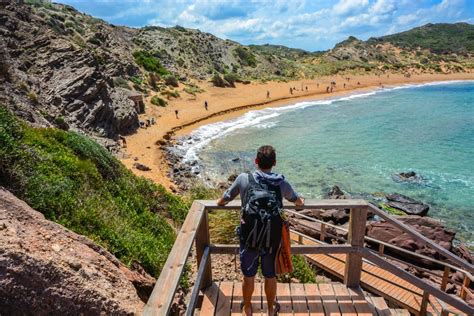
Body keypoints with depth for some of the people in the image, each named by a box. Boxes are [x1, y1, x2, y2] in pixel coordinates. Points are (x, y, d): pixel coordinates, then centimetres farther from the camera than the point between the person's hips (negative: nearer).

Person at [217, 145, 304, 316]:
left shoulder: (243, 179, -10)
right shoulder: (282, 183, -5)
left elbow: (223, 201, 5)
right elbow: (298, 201, 16)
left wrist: (219, 202, 29)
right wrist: (301, 201, 41)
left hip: (249, 237, -1)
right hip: (273, 238, 1)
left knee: (248, 276, 18)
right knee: (271, 276, 20)